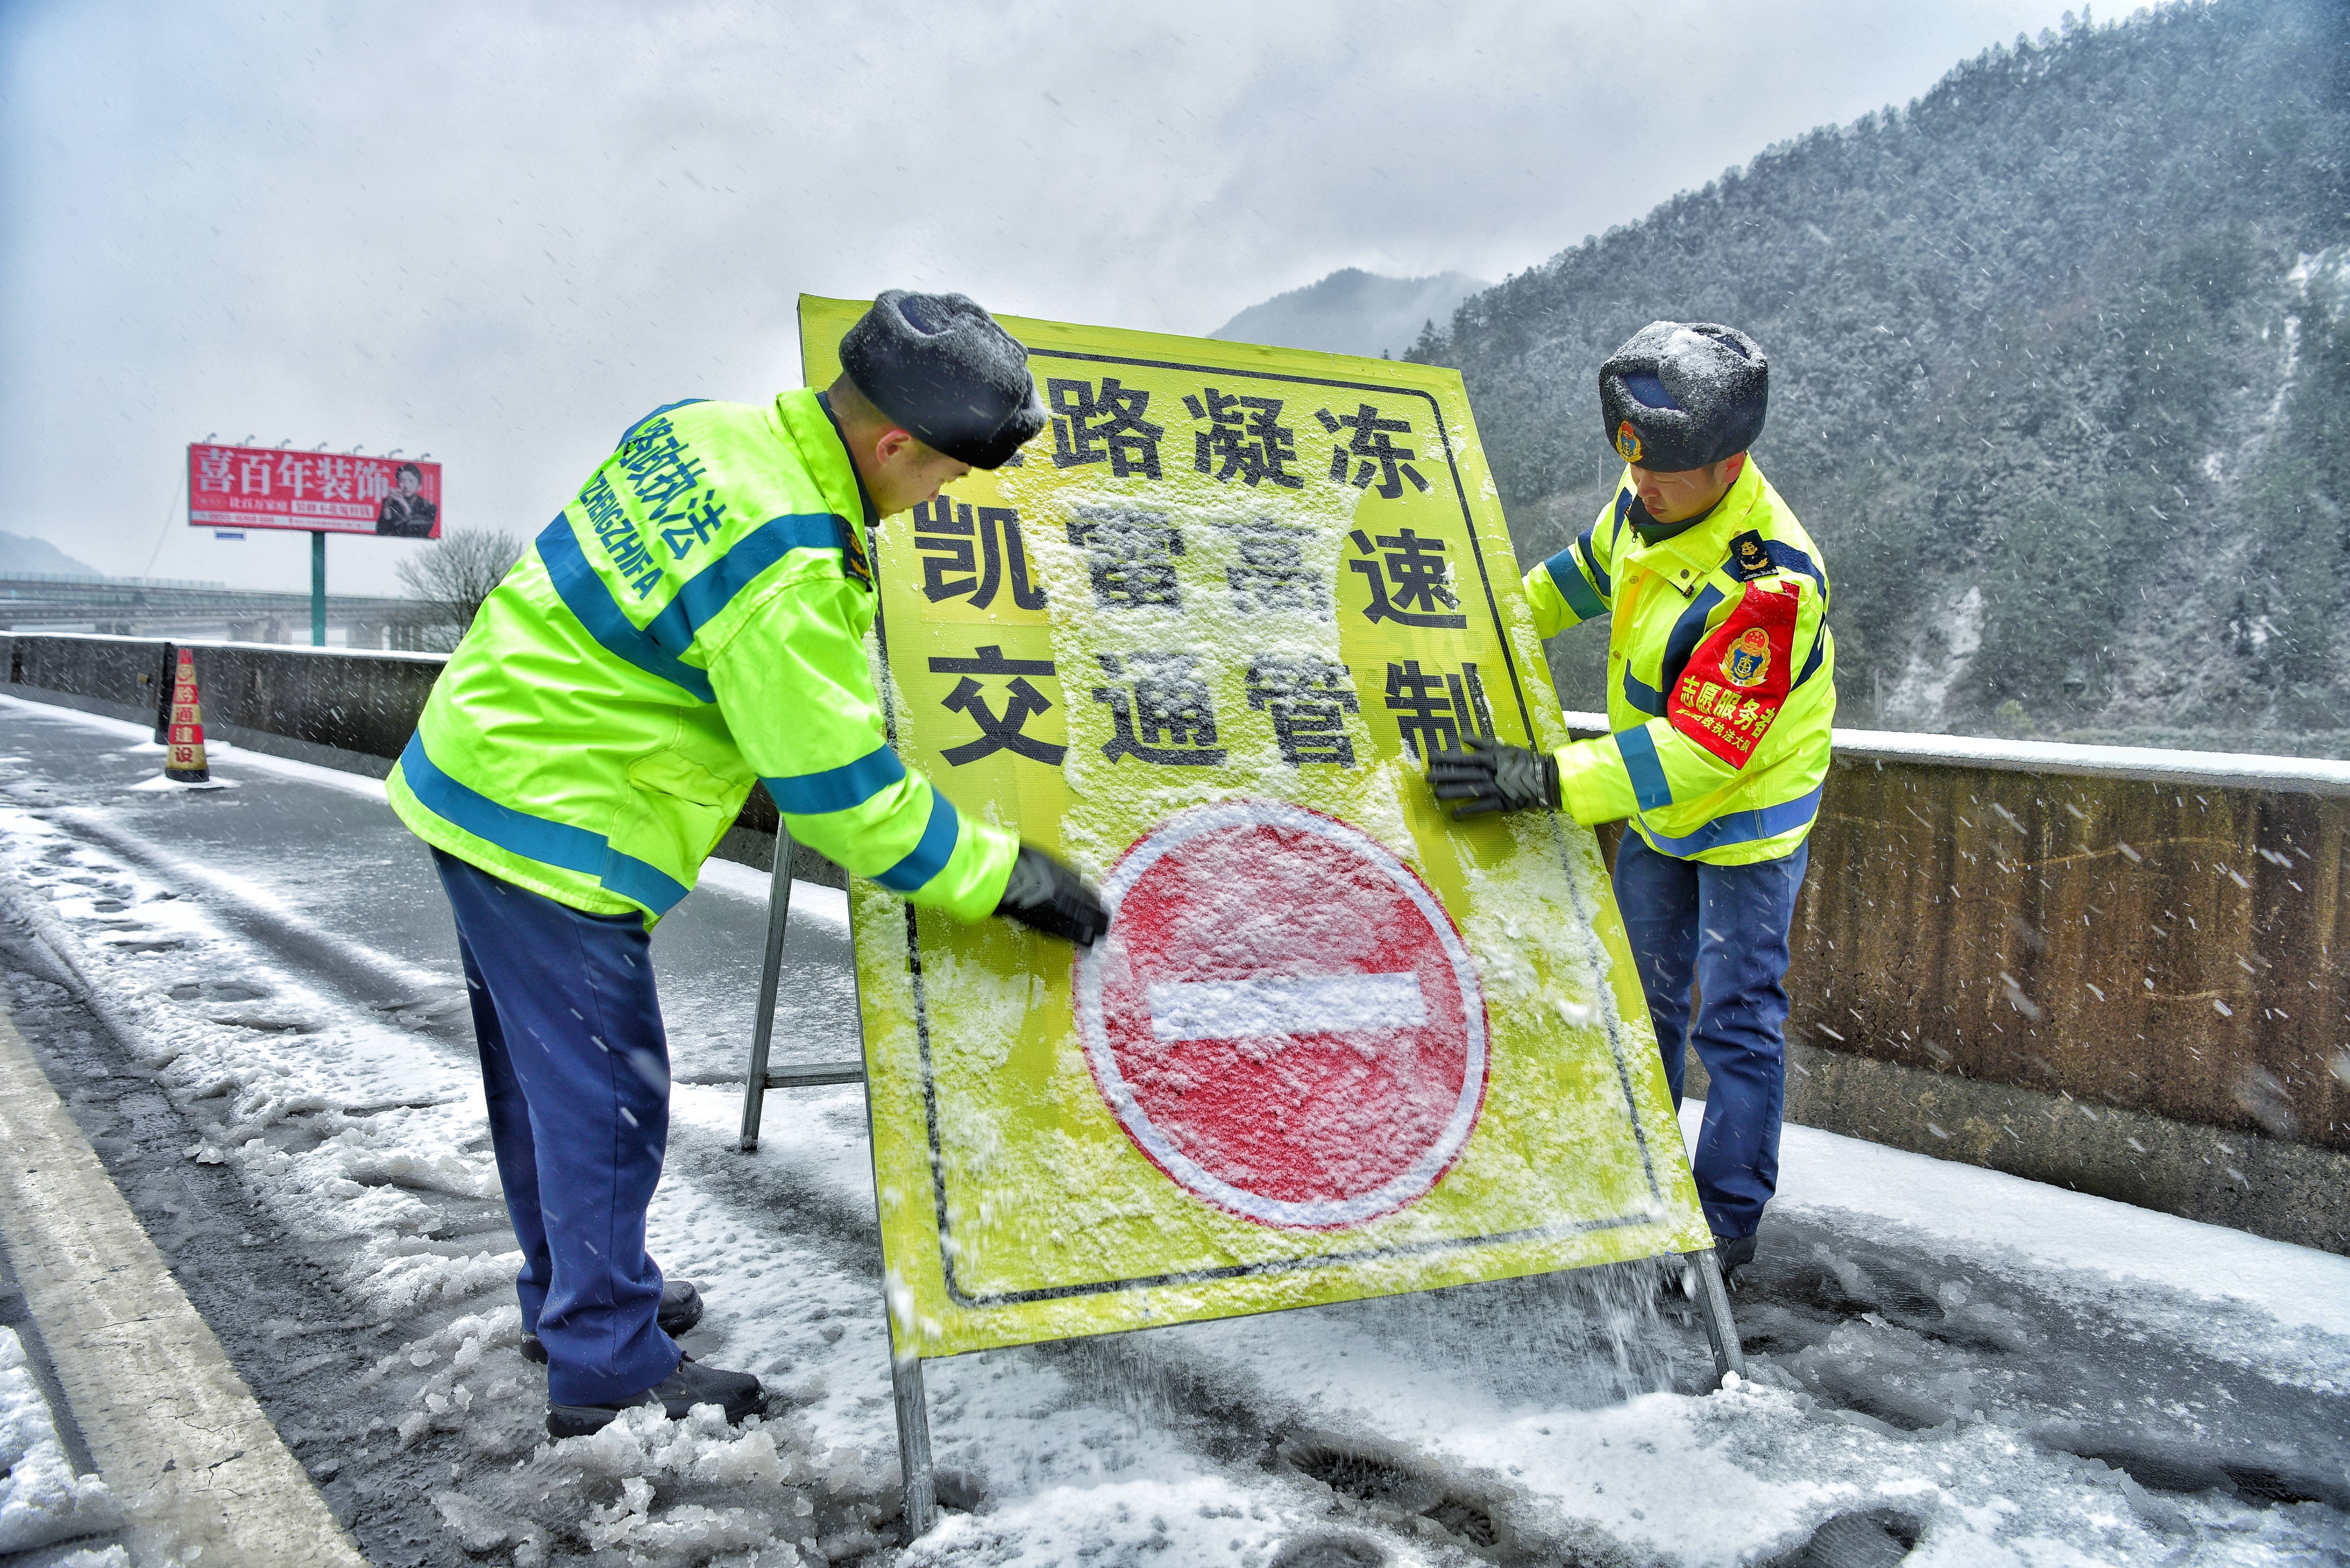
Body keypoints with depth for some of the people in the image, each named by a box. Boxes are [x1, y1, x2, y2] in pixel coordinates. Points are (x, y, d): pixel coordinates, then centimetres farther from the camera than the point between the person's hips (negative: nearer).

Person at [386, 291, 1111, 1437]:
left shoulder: (702, 432, 0)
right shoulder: (785, 577, -28)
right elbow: (842, 796, -22)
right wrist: (1009, 876, -12)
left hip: (471, 766, 10)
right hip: (549, 831, -10)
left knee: (542, 1070, 21)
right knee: (607, 1092, 3)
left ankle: (571, 1293, 40)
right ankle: (608, 1368, 18)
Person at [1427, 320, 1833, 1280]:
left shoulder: (1770, 582, -36)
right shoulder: (1647, 500, -12)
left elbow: (1702, 749, -38)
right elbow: (1588, 568, 13)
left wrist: (1550, 780, -43)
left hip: (1747, 811, -8)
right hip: (1658, 804, 8)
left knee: (1734, 1020, 0)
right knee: (1643, 993, 18)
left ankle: (1728, 1222, 15)